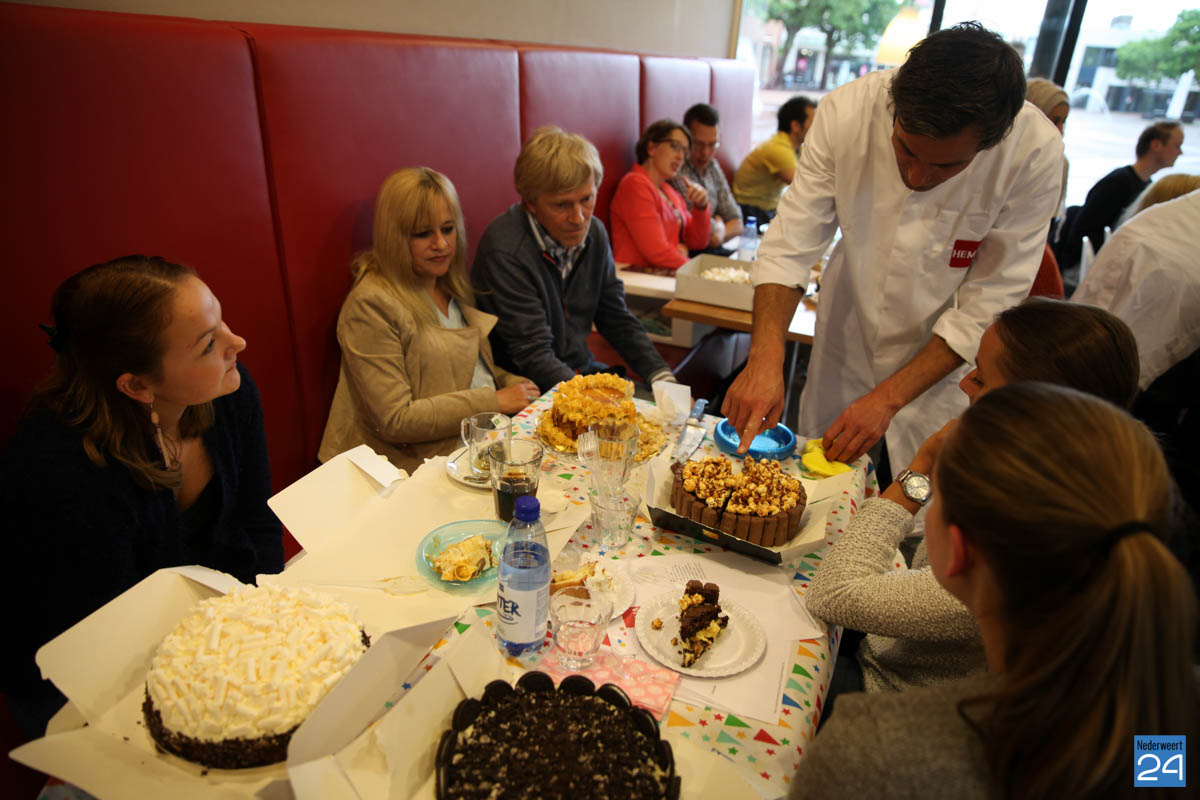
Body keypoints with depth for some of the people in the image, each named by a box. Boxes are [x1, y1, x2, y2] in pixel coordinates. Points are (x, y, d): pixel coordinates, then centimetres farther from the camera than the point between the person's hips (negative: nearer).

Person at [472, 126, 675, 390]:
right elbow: (534, 356, -22)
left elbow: (617, 319, 9)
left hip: (584, 372, 7)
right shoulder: (504, 252, -22)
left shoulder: (593, 233, 1)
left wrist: (664, 379, -2)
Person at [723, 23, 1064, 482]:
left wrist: (888, 398, -23)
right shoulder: (847, 112, -22)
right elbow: (791, 244, -19)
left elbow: (989, 306, -18)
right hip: (847, 337, 2)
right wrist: (765, 358, -33)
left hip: (944, 364, -1)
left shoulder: (1036, 153, -24)